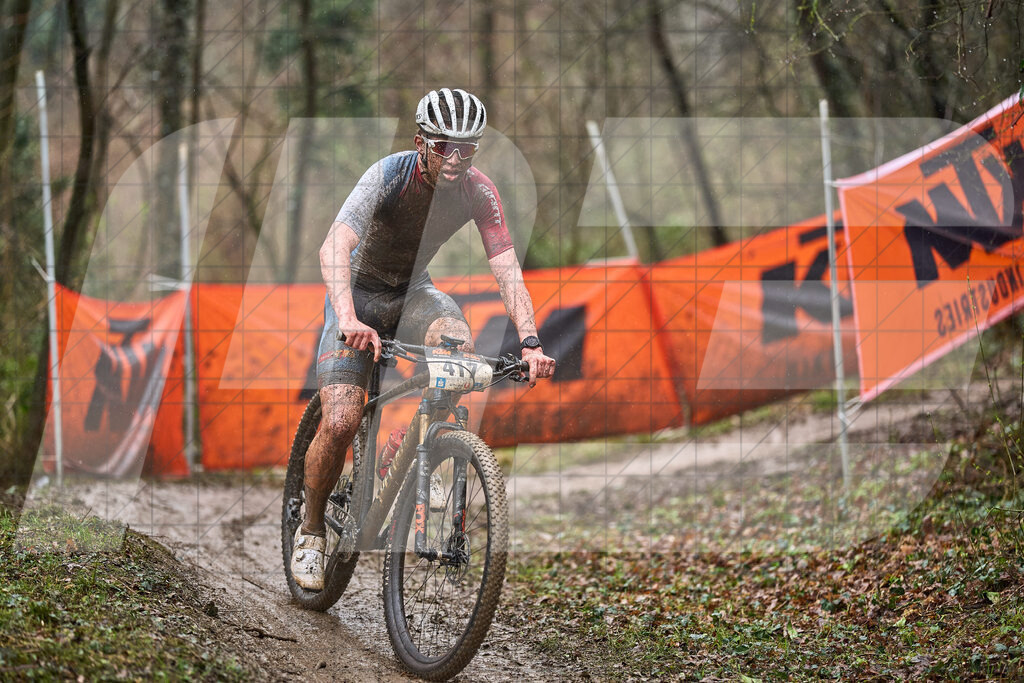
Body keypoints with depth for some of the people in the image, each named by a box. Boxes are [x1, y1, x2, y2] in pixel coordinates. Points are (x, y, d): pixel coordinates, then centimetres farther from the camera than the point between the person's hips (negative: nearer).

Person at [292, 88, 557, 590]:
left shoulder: (478, 191, -16)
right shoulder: (388, 175, -28)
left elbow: (506, 269, -21)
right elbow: (334, 248, -40)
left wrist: (530, 341, -36)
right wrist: (349, 321, -56)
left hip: (413, 293, 3)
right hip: (360, 291, -3)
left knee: (457, 341, -31)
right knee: (341, 423, -18)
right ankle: (311, 528, 7)